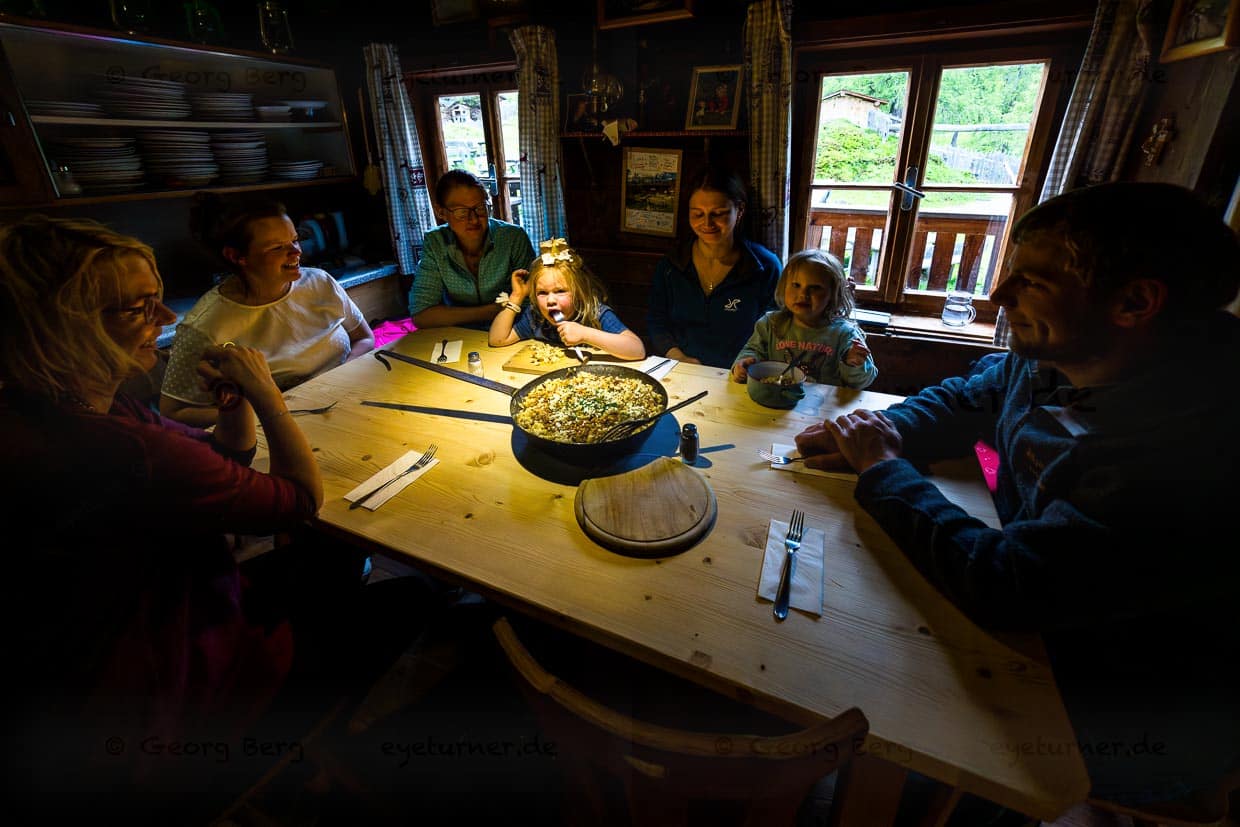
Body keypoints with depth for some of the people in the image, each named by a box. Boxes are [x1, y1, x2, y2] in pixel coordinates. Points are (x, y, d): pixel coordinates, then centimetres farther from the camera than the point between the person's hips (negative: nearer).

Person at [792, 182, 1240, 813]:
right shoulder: (1051, 364, -11)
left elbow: (1000, 586, -35)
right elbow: (963, 401, 7)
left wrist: (883, 470, -23)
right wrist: (878, 432, -13)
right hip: (1038, 614, 6)